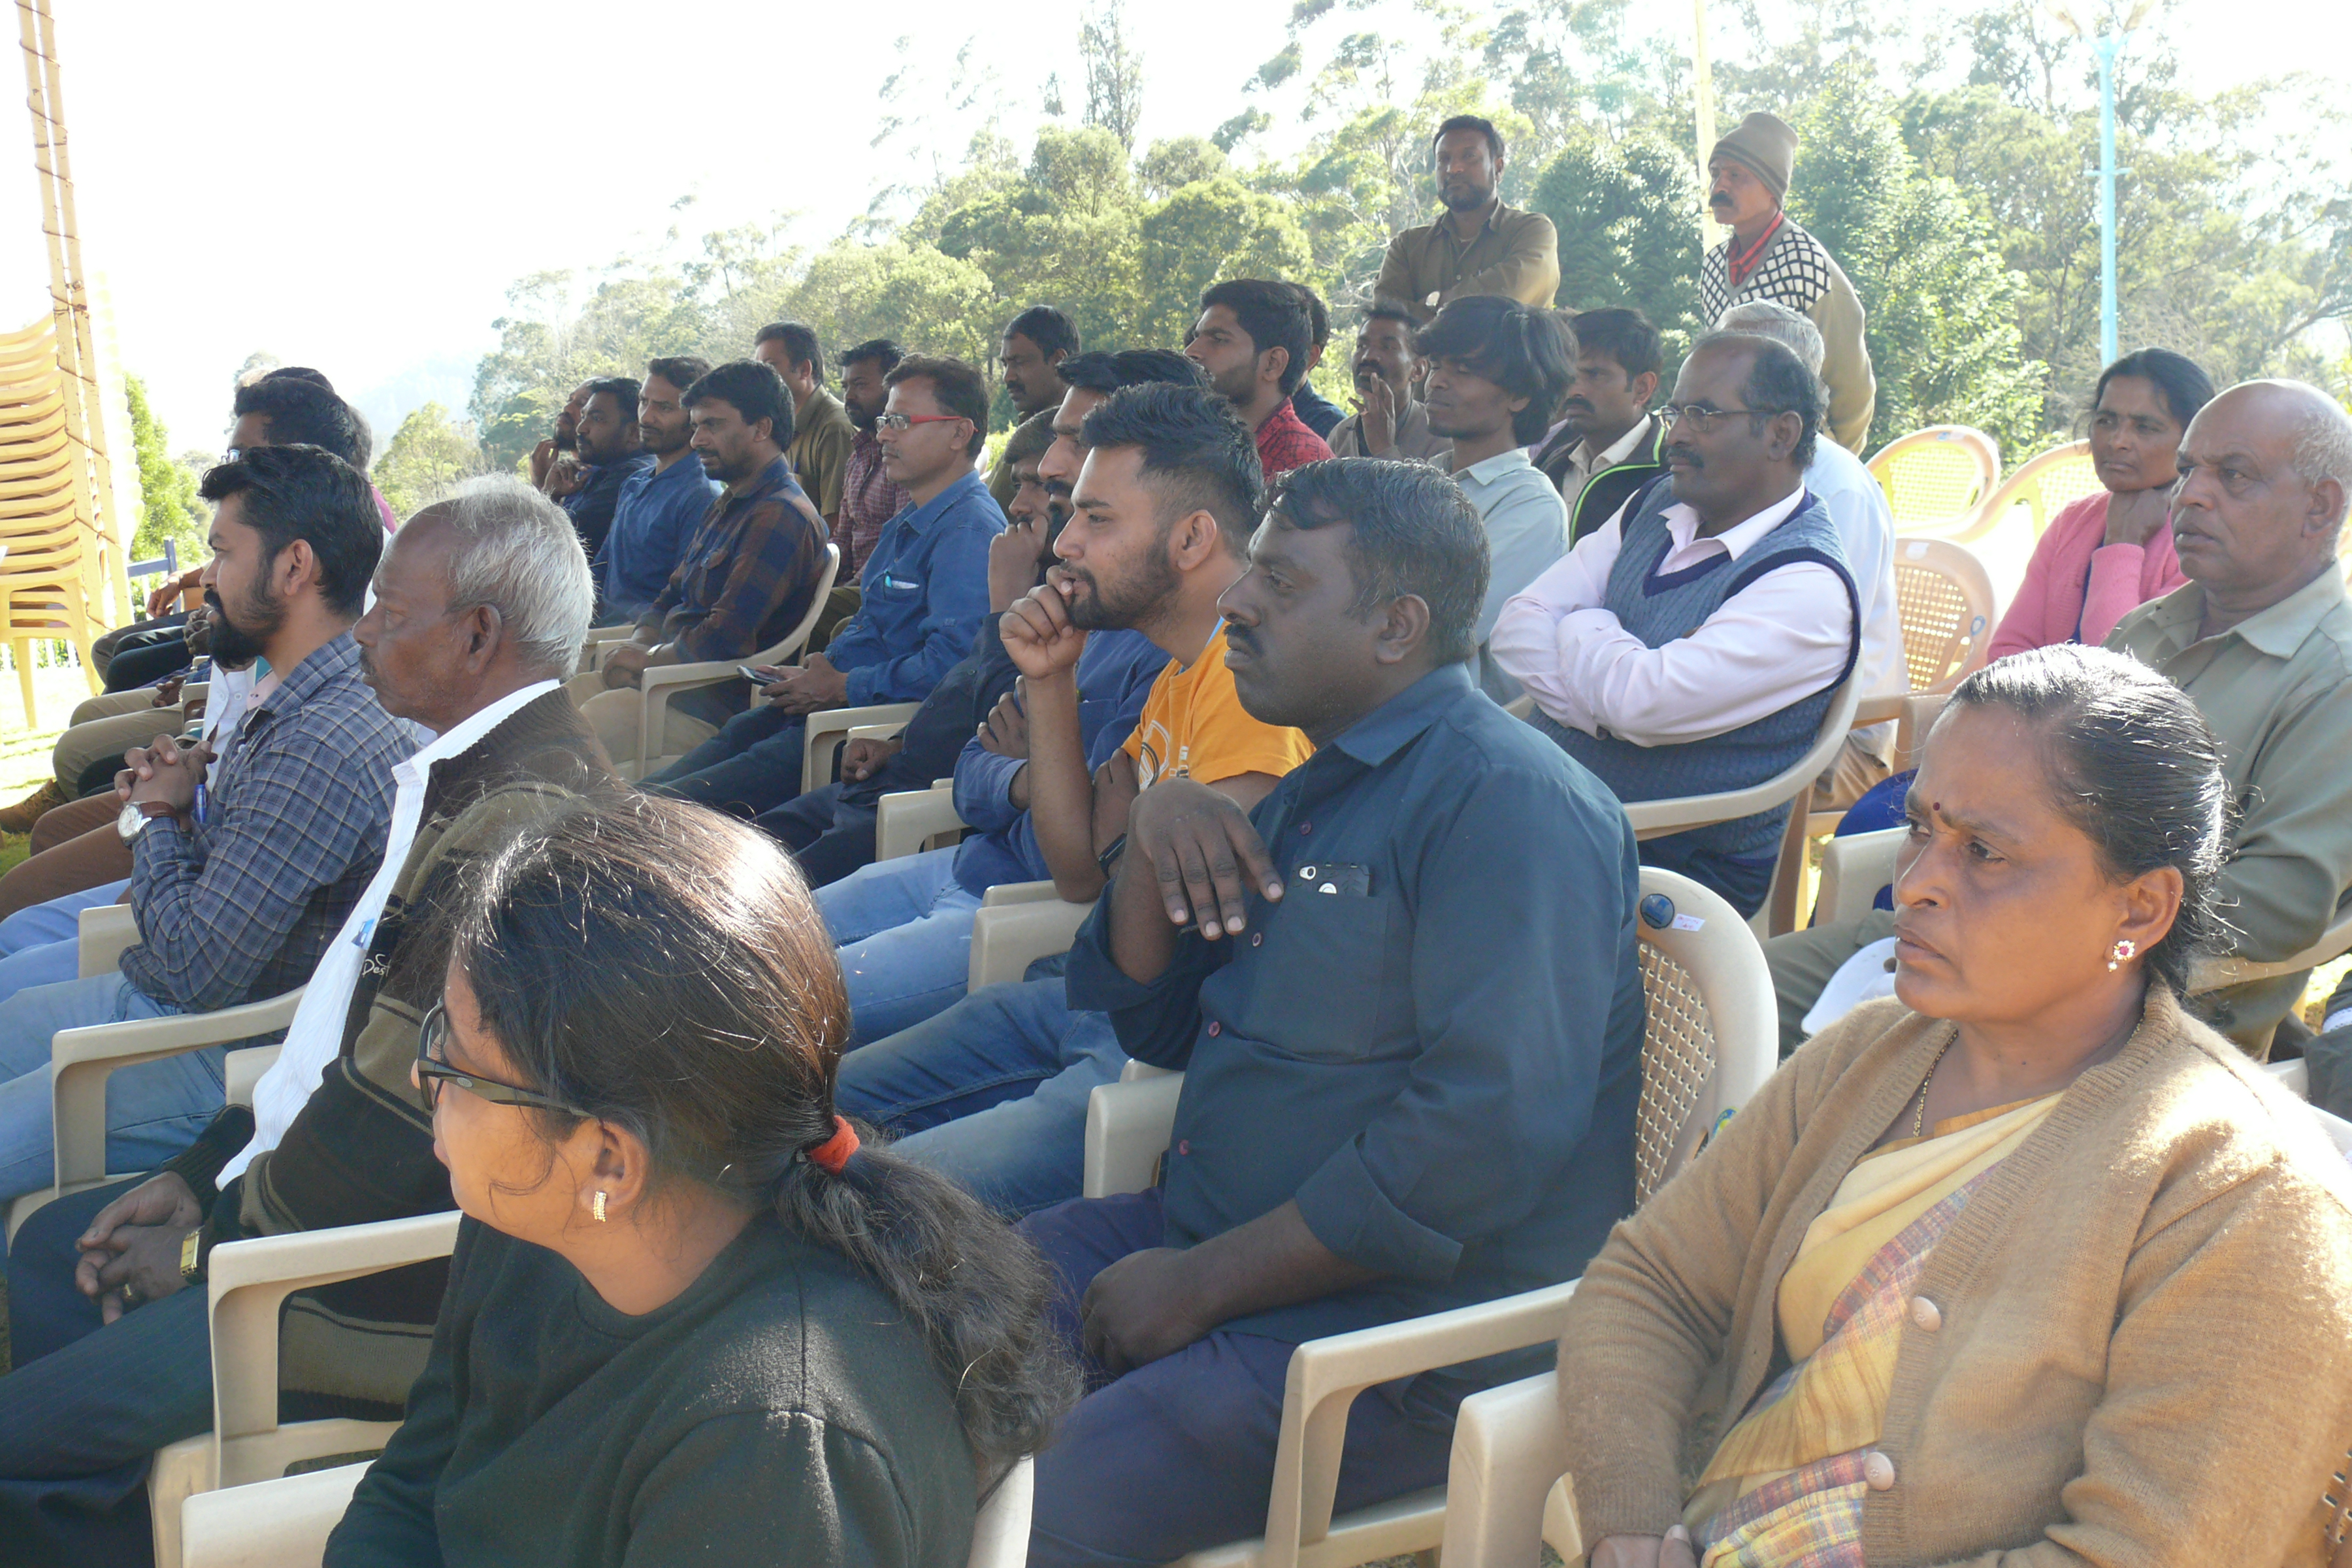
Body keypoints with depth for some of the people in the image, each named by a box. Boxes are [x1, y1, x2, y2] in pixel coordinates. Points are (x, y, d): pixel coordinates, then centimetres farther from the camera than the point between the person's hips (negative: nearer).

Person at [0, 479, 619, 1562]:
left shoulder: (520, 814, -28)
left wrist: (209, 1246, -12)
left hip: (396, 1282, -11)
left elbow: (400, 1111, -27)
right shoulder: (467, 772, 8)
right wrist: (200, 1171, 8)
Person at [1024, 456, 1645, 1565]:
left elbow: (1487, 1133, -26)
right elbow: (1156, 1027, 19)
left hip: (1403, 1327, -9)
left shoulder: (1509, 800, -16)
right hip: (1214, 1241, 9)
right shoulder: (1315, 791, 17)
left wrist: (1204, 1284, -20)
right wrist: (1154, 830, 1)